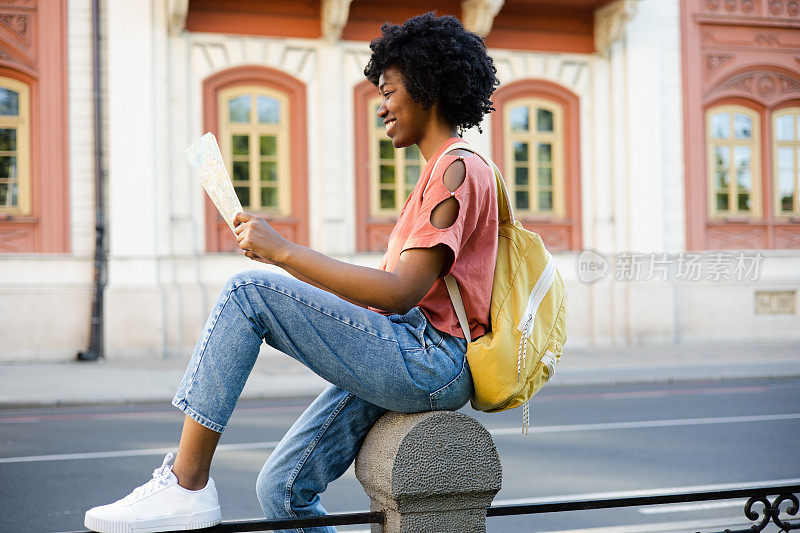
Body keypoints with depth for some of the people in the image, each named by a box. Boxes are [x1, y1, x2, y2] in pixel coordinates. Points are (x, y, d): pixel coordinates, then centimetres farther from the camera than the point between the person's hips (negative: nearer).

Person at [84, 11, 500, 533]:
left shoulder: (460, 168, -8)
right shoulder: (442, 173, 25)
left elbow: (401, 292, -20)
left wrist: (284, 251, -19)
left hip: (428, 360, -10)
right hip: (404, 361, 10)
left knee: (247, 290, -16)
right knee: (281, 488, 8)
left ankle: (186, 485, -14)